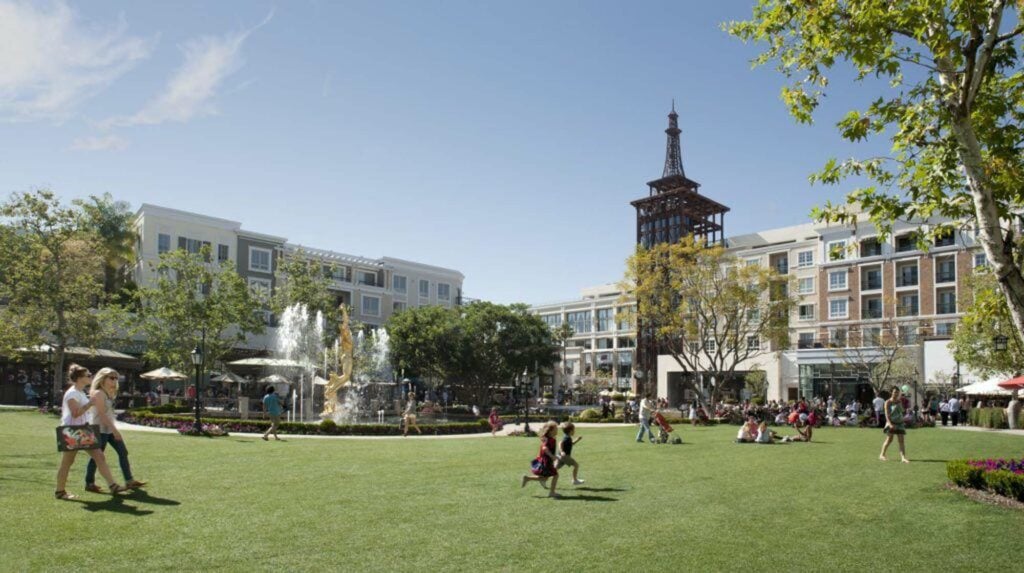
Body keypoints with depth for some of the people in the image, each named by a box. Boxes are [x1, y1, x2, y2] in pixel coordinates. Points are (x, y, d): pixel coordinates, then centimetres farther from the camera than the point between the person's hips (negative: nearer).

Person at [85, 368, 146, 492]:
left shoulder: (109, 393, 13)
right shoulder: (99, 393, -13)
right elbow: (102, 414, -19)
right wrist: (115, 430, -22)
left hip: (110, 429, 9)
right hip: (101, 429, -9)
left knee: (123, 452, 7)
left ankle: (129, 481, 10)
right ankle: (89, 483, 15)